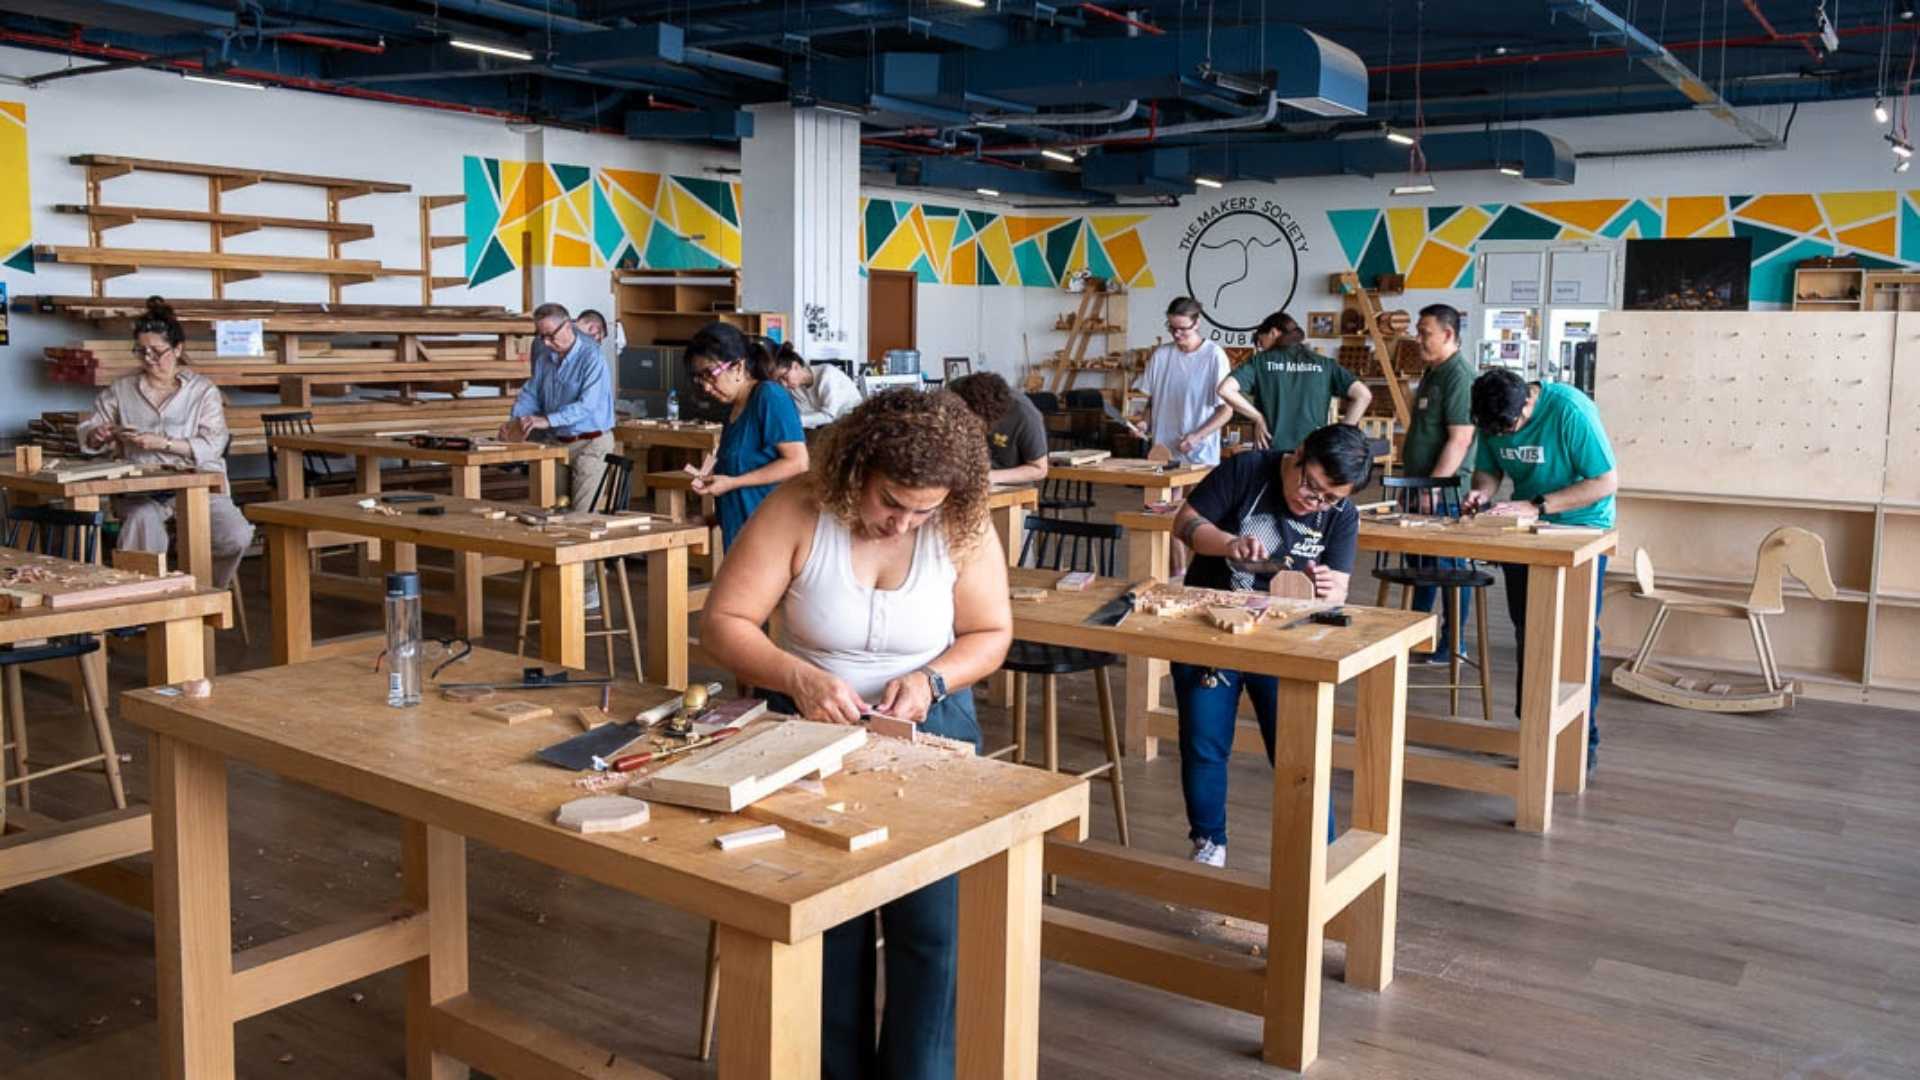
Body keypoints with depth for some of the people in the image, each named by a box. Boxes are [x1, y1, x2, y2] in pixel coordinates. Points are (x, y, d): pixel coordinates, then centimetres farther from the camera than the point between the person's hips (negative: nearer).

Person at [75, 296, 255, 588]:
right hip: (140, 489, 1)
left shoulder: (202, 389, 6)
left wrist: (162, 443, -16)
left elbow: (212, 445, -5)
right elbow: (87, 435, 19)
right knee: (144, 520, -36)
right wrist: (99, 435, -4)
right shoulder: (121, 389, 13)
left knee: (236, 537, -26)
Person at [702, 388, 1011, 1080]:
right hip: (810, 725, 0)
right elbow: (723, 622, -14)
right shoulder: (796, 511, -16)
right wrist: (797, 676, -30)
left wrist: (931, 680, -19)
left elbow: (991, 634, 0)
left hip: (931, 726, 1)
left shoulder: (963, 530, -11)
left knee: (934, 922, -7)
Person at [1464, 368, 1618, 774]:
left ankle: (1584, 740, 4)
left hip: (1581, 527, -6)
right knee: (1526, 632, 11)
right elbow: (1488, 469, 6)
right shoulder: (1494, 418, -8)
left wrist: (1537, 506, -31)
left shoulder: (1570, 411, -27)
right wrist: (1481, 492, -18)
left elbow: (1607, 481, -26)